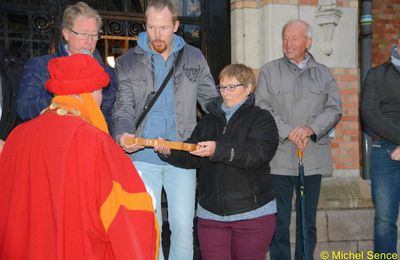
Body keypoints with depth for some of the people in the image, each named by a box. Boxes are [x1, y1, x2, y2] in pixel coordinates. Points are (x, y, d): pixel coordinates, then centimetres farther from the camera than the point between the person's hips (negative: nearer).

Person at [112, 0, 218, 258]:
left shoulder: (194, 57, 7)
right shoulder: (128, 62, 2)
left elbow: (212, 101, 10)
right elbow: (124, 109, -3)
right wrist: (123, 135, -24)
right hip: (143, 157, 0)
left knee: (183, 227, 4)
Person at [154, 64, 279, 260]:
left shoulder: (261, 118, -2)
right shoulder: (209, 121, 14)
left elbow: (257, 153, -20)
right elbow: (191, 157, 7)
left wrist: (218, 150, -32)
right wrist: (169, 152, -13)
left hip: (252, 213, -4)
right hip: (211, 214, 4)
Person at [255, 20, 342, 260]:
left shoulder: (323, 73, 12)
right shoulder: (269, 71, 7)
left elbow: (334, 109, 3)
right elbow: (263, 109, -3)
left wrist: (310, 129, -14)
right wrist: (289, 133, -14)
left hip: (313, 157, 2)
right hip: (280, 157, -2)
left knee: (308, 222, 10)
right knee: (279, 220, 2)